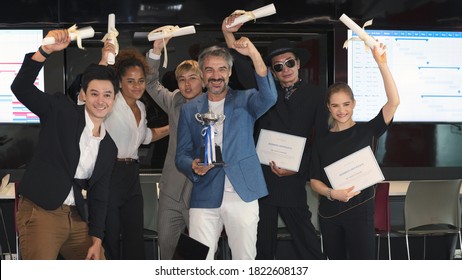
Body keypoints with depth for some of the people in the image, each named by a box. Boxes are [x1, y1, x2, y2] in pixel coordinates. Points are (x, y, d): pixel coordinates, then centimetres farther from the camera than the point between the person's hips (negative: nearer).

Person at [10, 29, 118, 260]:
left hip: (75, 218, 6)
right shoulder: (61, 111, -2)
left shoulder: (109, 147, 13)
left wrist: (96, 239, 6)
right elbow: (21, 87, -16)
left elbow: (98, 195, 14)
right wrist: (46, 50, -29)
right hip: (39, 213, -6)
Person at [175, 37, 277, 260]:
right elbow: (181, 155, 10)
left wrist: (254, 55, -27)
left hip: (243, 194, -1)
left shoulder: (244, 101, 5)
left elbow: (269, 97, -17)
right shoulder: (189, 110, 11)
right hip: (205, 197, 1)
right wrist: (193, 166, -13)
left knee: (245, 260, 5)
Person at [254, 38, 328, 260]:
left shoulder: (316, 95, 3)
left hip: (292, 181, -3)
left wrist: (298, 169, -11)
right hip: (260, 178, 3)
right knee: (262, 244, 9)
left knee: (307, 243, -1)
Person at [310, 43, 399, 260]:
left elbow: (394, 102, -17)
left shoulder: (366, 131, -3)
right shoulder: (322, 140, 5)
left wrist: (381, 64, -25)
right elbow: (314, 180, 4)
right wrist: (331, 193, -17)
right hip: (329, 212, 3)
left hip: (360, 210, -3)